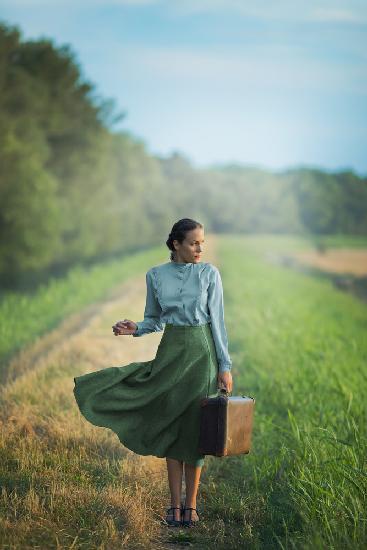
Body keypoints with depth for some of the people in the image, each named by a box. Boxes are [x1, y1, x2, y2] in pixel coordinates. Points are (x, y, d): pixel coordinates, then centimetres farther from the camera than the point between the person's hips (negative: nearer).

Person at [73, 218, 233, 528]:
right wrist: (134, 329, -10)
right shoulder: (156, 276, 3)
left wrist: (225, 366, -6)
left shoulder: (210, 273, -3)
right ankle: (175, 504, 10)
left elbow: (217, 320, -3)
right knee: (171, 426, 3)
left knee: (195, 426, 0)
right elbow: (155, 320, 12)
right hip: (170, 351, 2)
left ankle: (191, 504, 10)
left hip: (201, 351, -2)